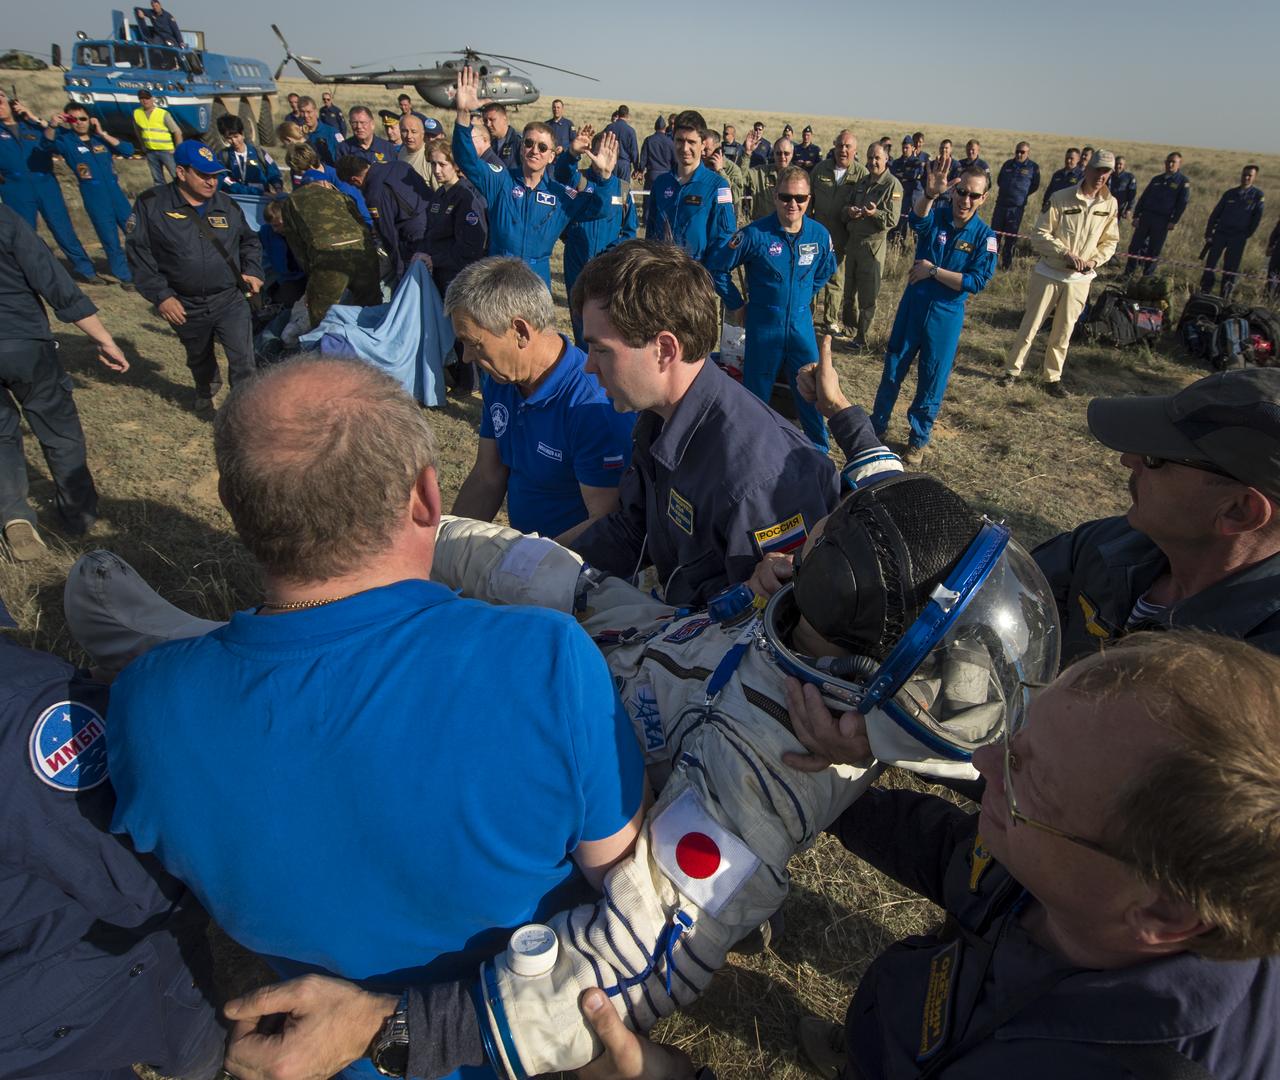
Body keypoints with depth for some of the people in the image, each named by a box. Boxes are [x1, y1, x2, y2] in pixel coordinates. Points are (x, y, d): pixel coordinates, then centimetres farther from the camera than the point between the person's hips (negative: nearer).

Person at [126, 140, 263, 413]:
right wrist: (160, 295, -13)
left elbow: (250, 241, 18)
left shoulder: (227, 205, 2)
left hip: (230, 300, 0)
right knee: (199, 358, 22)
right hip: (185, 306, 0)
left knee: (243, 360, -13)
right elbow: (138, 253, -6)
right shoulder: (151, 204, -8)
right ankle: (205, 390, 53)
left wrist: (252, 270, -1)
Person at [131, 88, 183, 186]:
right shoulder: (136, 113, 0)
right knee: (157, 179, 13)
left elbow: (177, 132, -8)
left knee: (177, 177, -2)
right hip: (150, 152, 4)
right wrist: (143, 147, 16)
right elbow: (138, 132, 13)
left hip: (166, 150, -4)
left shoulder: (163, 114, -12)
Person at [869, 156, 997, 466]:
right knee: (892, 370, 11)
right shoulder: (935, 216, -7)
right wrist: (929, 193, -53)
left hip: (947, 316, -1)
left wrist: (934, 270, -18)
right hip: (913, 307, 1)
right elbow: (917, 218, -32)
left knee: (932, 382, 8)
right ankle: (877, 426, 30)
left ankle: (918, 440, 25)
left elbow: (977, 282, -15)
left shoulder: (984, 236, -7)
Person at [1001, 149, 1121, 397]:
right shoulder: (1061, 198, -9)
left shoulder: (1110, 204, 1)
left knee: (1063, 332, 8)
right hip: (1049, 274, -3)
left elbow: (1110, 242, 9)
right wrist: (1066, 254, -21)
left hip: (1080, 279, 3)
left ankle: (1053, 378, 19)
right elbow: (1040, 235, -10)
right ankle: (1012, 370, 16)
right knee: (1030, 325, 3)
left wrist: (1095, 260, -11)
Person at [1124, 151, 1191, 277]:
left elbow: (1182, 203, -4)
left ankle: (1147, 276, 6)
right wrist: (1136, 216, 3)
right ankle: (1128, 272, 7)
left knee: (1154, 250, 0)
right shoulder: (1156, 179, 13)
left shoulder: (1183, 182, 1)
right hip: (1145, 216, 3)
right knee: (1135, 245, -1)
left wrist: (1173, 221, -12)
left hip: (1163, 221, -3)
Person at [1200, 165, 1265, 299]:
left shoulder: (1258, 195, 1)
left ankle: (1225, 298, 5)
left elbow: (1257, 218, 2)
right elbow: (1215, 214, 8)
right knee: (1210, 263, -3)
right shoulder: (1230, 193, 8)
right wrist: (1208, 233, 2)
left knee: (1231, 268, -2)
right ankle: (1204, 292, 5)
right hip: (1220, 233, 2)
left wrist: (1247, 234, -1)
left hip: (1238, 237, -2)